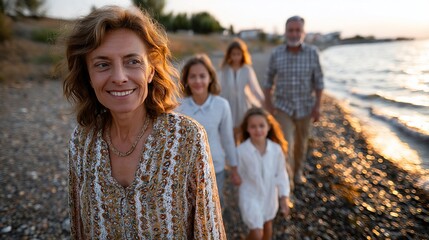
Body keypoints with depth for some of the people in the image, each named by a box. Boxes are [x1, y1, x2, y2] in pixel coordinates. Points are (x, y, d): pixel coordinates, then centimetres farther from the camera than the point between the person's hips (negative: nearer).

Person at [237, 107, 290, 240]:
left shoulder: (276, 149, -16)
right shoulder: (241, 151, -24)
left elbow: (281, 174, -5)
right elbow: (239, 176, -10)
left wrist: (284, 198, -3)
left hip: (270, 195, 4)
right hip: (250, 197, -3)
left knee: (267, 226, 24)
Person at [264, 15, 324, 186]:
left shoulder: (312, 53, -8)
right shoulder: (276, 54, -7)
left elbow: (318, 81, -3)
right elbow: (269, 79, 3)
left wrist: (317, 106, -7)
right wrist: (268, 103, 0)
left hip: (305, 107, 1)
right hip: (283, 107, -1)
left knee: (301, 142, 17)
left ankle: (298, 171, 42)